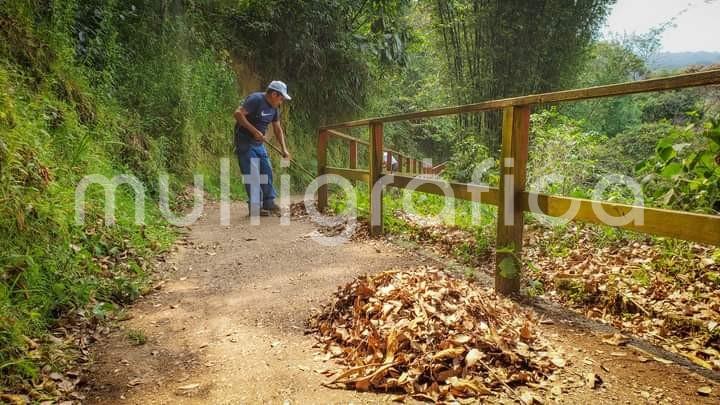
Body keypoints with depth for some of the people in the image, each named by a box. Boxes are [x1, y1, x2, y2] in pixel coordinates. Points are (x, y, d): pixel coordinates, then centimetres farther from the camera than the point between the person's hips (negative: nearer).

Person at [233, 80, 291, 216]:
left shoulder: (274, 108, 9)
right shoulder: (256, 99, -18)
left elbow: (278, 129, 16)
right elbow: (238, 114, -27)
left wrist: (284, 149, 10)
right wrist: (254, 131, -27)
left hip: (259, 142, 9)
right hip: (245, 141, -9)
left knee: (267, 171, 9)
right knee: (252, 174, -10)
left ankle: (269, 203, 18)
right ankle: (255, 206, -5)